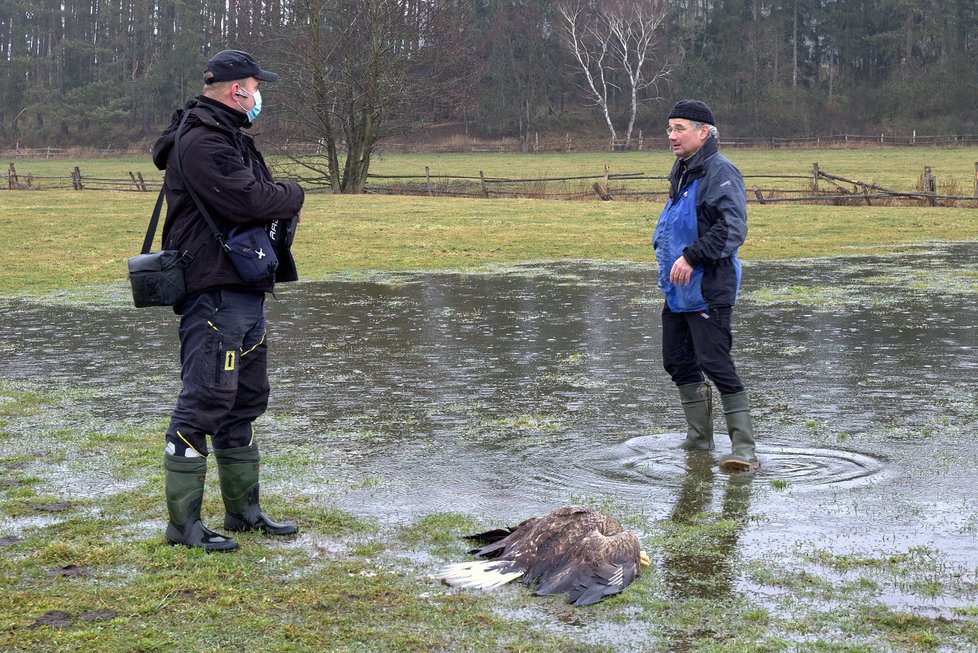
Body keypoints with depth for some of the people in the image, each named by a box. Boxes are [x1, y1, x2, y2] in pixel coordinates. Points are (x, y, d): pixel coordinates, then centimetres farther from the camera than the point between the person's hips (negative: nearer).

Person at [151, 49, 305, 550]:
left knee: (245, 401, 16)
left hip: (246, 293, 11)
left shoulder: (230, 136, 19)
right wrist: (292, 195, -5)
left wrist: (280, 202, 2)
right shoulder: (200, 141, -15)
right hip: (213, 293, -11)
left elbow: (260, 193, 24)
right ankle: (183, 523, -2)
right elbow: (249, 200, -23)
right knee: (203, 404, -8)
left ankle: (243, 509, 26)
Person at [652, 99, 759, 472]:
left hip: (708, 288, -10)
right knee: (678, 362, 13)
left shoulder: (720, 171, -13)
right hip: (678, 289, 10)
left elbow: (733, 228, -21)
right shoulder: (682, 172, 16)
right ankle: (699, 437, 27)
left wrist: (692, 256, -24)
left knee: (715, 363, -12)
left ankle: (743, 449, -8)